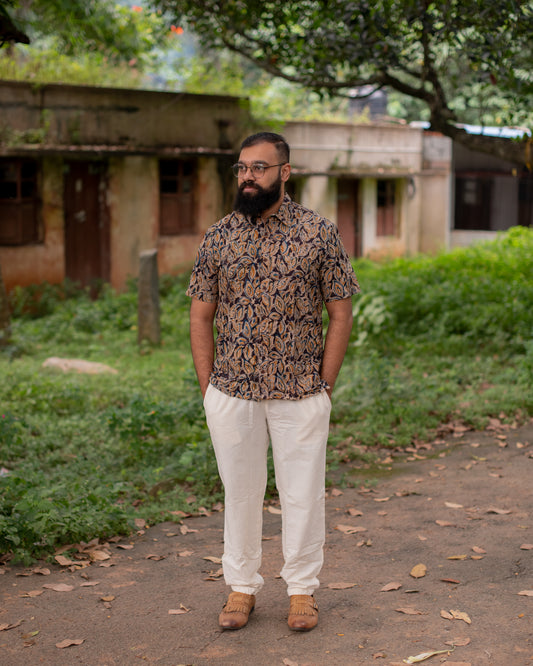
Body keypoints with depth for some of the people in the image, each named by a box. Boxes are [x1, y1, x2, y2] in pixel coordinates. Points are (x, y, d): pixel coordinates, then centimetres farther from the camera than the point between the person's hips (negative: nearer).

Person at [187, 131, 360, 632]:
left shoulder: (319, 234, -3)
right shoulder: (218, 237, 3)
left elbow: (340, 314, 0)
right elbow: (201, 316, 7)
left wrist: (324, 386, -4)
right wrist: (209, 386, 1)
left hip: (300, 394, -2)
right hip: (230, 395, 2)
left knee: (302, 492, 7)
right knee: (239, 491, 11)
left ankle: (302, 589, 23)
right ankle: (241, 586, 26)